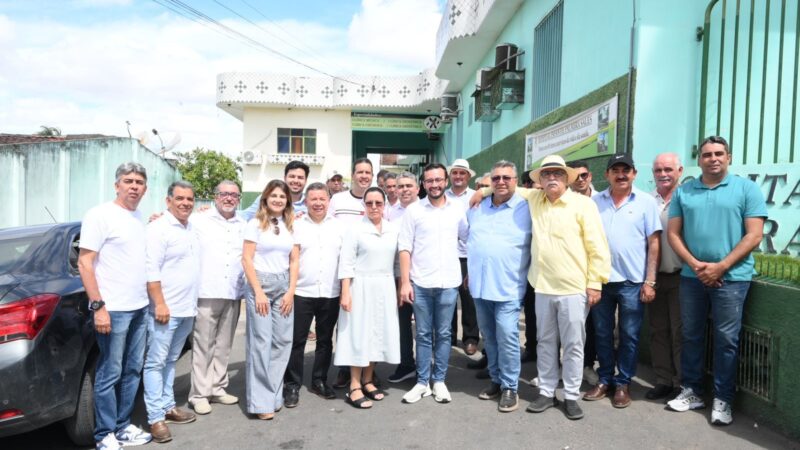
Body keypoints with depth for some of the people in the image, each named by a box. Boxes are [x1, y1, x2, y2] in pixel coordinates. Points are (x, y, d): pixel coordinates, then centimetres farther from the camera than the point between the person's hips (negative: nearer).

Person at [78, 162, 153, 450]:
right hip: (113, 309, -7)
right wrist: (98, 306, -17)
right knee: (109, 374, 2)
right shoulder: (100, 215, -9)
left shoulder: (140, 218, 11)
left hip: (140, 308, 7)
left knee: (132, 371, 13)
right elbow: (84, 263, -13)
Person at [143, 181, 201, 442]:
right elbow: (151, 270, -17)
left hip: (187, 309, 8)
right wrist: (160, 304, -20)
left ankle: (168, 406, 26)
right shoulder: (158, 229, -10)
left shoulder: (192, 229, 13)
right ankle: (155, 418, 6)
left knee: (171, 361, 16)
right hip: (165, 309, -7)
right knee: (155, 362, 0)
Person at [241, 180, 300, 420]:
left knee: (282, 341, 2)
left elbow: (294, 261, 10)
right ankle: (261, 401, 3)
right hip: (260, 284, -4)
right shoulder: (256, 224, 0)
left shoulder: (291, 226, 11)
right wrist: (258, 292, -11)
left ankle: (274, 394, 14)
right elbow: (247, 260, -5)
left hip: (284, 285, 4)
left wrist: (291, 291, 1)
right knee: (261, 342, -4)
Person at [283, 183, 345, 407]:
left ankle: (320, 381, 28)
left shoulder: (339, 226, 7)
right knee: (297, 341, 3)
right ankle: (292, 385, 16)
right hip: (301, 292, -2)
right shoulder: (296, 225, 2)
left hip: (331, 294, 2)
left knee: (325, 340, 13)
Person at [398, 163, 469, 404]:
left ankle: (439, 381, 23)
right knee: (423, 335, 8)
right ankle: (422, 382, 20)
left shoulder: (457, 209, 4)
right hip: (420, 283, -1)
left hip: (448, 282, 1)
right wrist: (405, 282, -8)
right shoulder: (413, 210, 0)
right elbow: (404, 248, -2)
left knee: (443, 334, 10)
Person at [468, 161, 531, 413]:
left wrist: (528, 274, -6)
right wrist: (470, 272, 18)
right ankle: (496, 380, 29)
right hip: (480, 284, 5)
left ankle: (510, 387, 10)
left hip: (508, 287, -5)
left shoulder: (525, 209, -5)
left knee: (507, 338, -6)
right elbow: (467, 238, 20)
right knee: (489, 338, 14)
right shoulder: (478, 208, 9)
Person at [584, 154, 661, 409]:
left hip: (632, 282, -2)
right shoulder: (595, 201, 5)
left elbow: (654, 243, -1)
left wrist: (650, 281, -6)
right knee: (602, 334, 11)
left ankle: (622, 383, 21)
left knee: (629, 337, 8)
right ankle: (604, 380, 25)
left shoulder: (646, 202, 0)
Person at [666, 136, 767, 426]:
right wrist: (695, 265, -9)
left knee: (726, 339, 3)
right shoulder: (683, 191, 8)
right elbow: (674, 234, 5)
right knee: (691, 336, 11)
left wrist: (720, 267, -13)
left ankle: (723, 399, 17)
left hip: (731, 277, -3)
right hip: (691, 276, 3)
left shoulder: (746, 188, 0)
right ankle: (691, 391, 25)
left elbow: (754, 235, -6)